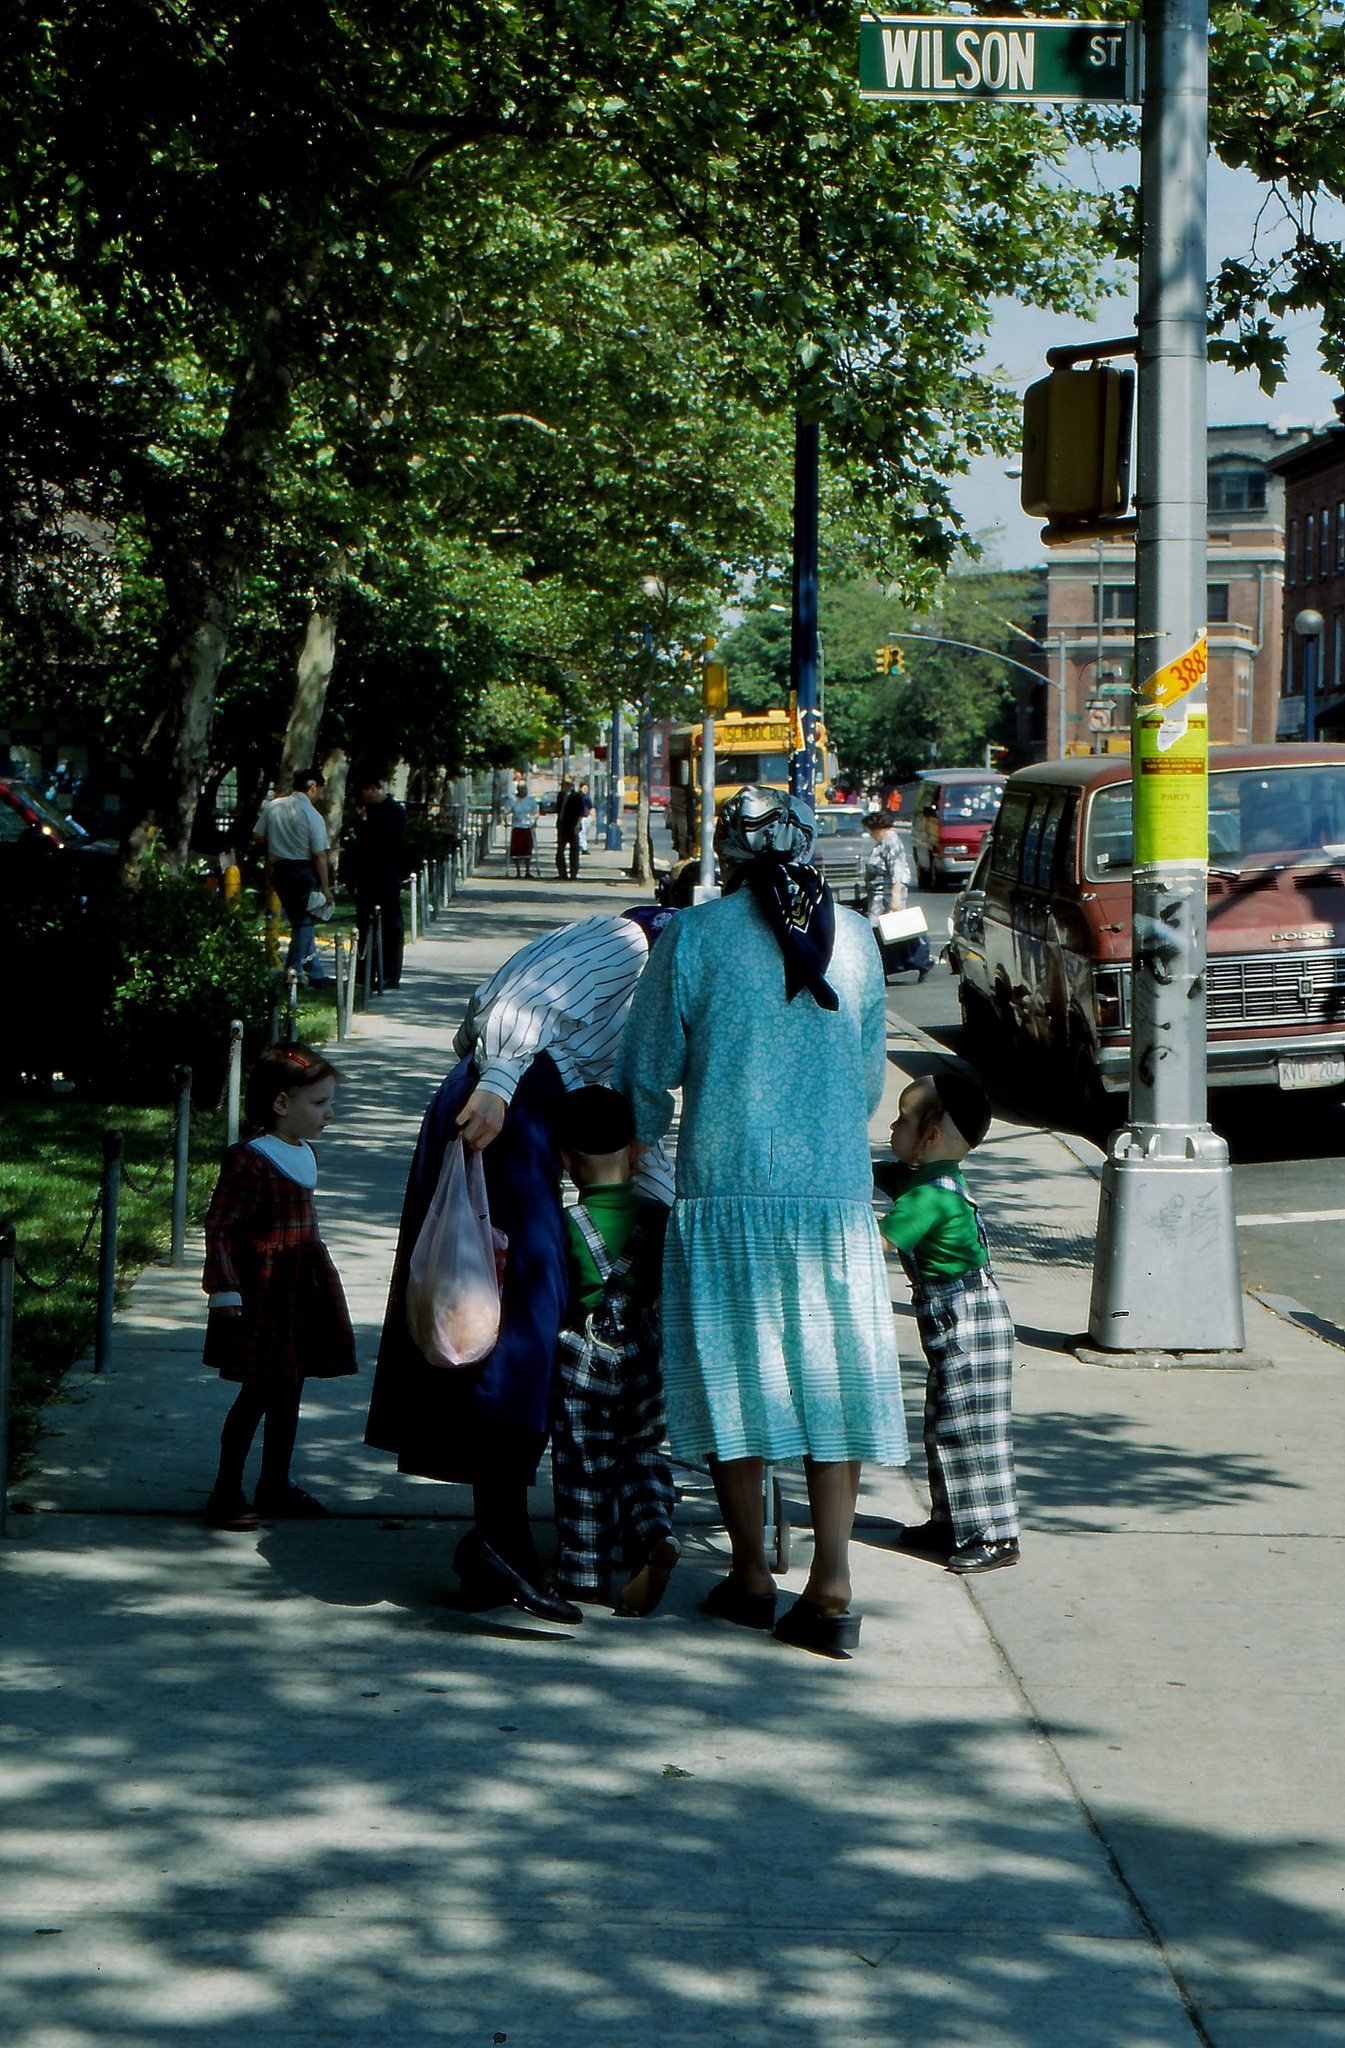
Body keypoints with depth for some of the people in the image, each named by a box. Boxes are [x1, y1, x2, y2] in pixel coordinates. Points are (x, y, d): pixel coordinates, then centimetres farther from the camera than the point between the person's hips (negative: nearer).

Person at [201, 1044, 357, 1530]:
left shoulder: (306, 1154, 10)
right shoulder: (249, 1160, -17)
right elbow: (218, 1226, -16)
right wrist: (225, 1289, -19)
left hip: (304, 1288, 8)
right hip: (263, 1293, -8)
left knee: (289, 1391, 13)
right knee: (258, 1394, -4)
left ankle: (276, 1483, 24)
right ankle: (227, 1488, 6)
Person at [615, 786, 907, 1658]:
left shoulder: (695, 935, -4)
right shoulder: (855, 936, 6)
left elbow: (648, 1070, 3)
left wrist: (641, 1145, 23)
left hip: (726, 1186, -2)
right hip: (836, 1190, 2)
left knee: (733, 1376, 8)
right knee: (831, 1378, 6)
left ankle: (752, 1577, 14)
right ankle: (832, 1588, 0)